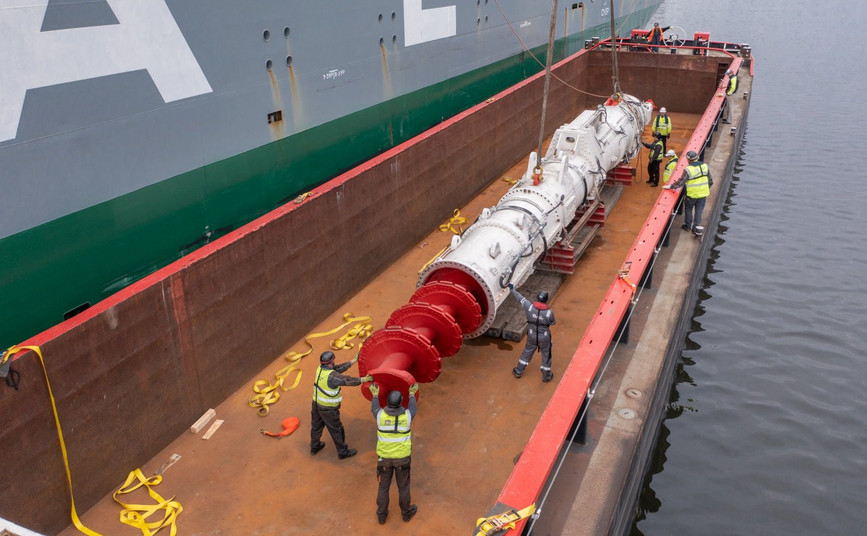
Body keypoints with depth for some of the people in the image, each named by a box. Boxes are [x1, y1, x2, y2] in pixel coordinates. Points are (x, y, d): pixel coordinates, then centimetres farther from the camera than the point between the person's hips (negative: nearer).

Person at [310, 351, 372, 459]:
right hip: (328, 408, -8)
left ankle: (314, 447, 45)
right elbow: (347, 380, -25)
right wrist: (363, 380, -12)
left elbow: (338, 368, 1)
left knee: (316, 426, 25)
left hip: (316, 403, 8)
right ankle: (343, 452, 26)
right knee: (336, 430, 10)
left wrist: (353, 361, 3)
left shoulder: (320, 368, -7)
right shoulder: (331, 376, -30)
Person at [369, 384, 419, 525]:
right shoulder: (407, 416, -21)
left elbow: (374, 408, 6)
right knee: (403, 486, 21)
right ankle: (407, 512, 42)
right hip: (402, 458, -1)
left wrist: (375, 394, 24)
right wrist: (412, 394, 23)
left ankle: (381, 515, 36)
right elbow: (413, 408, 4)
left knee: (384, 486, 20)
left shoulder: (380, 415, -20)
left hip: (384, 457, 1)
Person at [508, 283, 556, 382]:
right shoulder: (549, 313, -25)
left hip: (532, 336, 3)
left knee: (527, 352, 24)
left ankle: (518, 371, 39)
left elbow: (520, 298, -7)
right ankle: (546, 375, 35)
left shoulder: (529, 307, -22)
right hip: (544, 338, -2)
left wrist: (512, 289, 8)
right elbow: (552, 323, -6)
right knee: (546, 355, 19)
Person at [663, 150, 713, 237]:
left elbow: (680, 182, -18)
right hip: (703, 193, 4)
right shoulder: (705, 166, -2)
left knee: (688, 209, 19)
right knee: (699, 210, 12)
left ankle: (687, 225, 30)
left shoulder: (688, 169, -20)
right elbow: (710, 180, 6)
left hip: (692, 194, -4)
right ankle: (697, 228, 10)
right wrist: (707, 188, 22)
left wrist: (670, 186, -7)